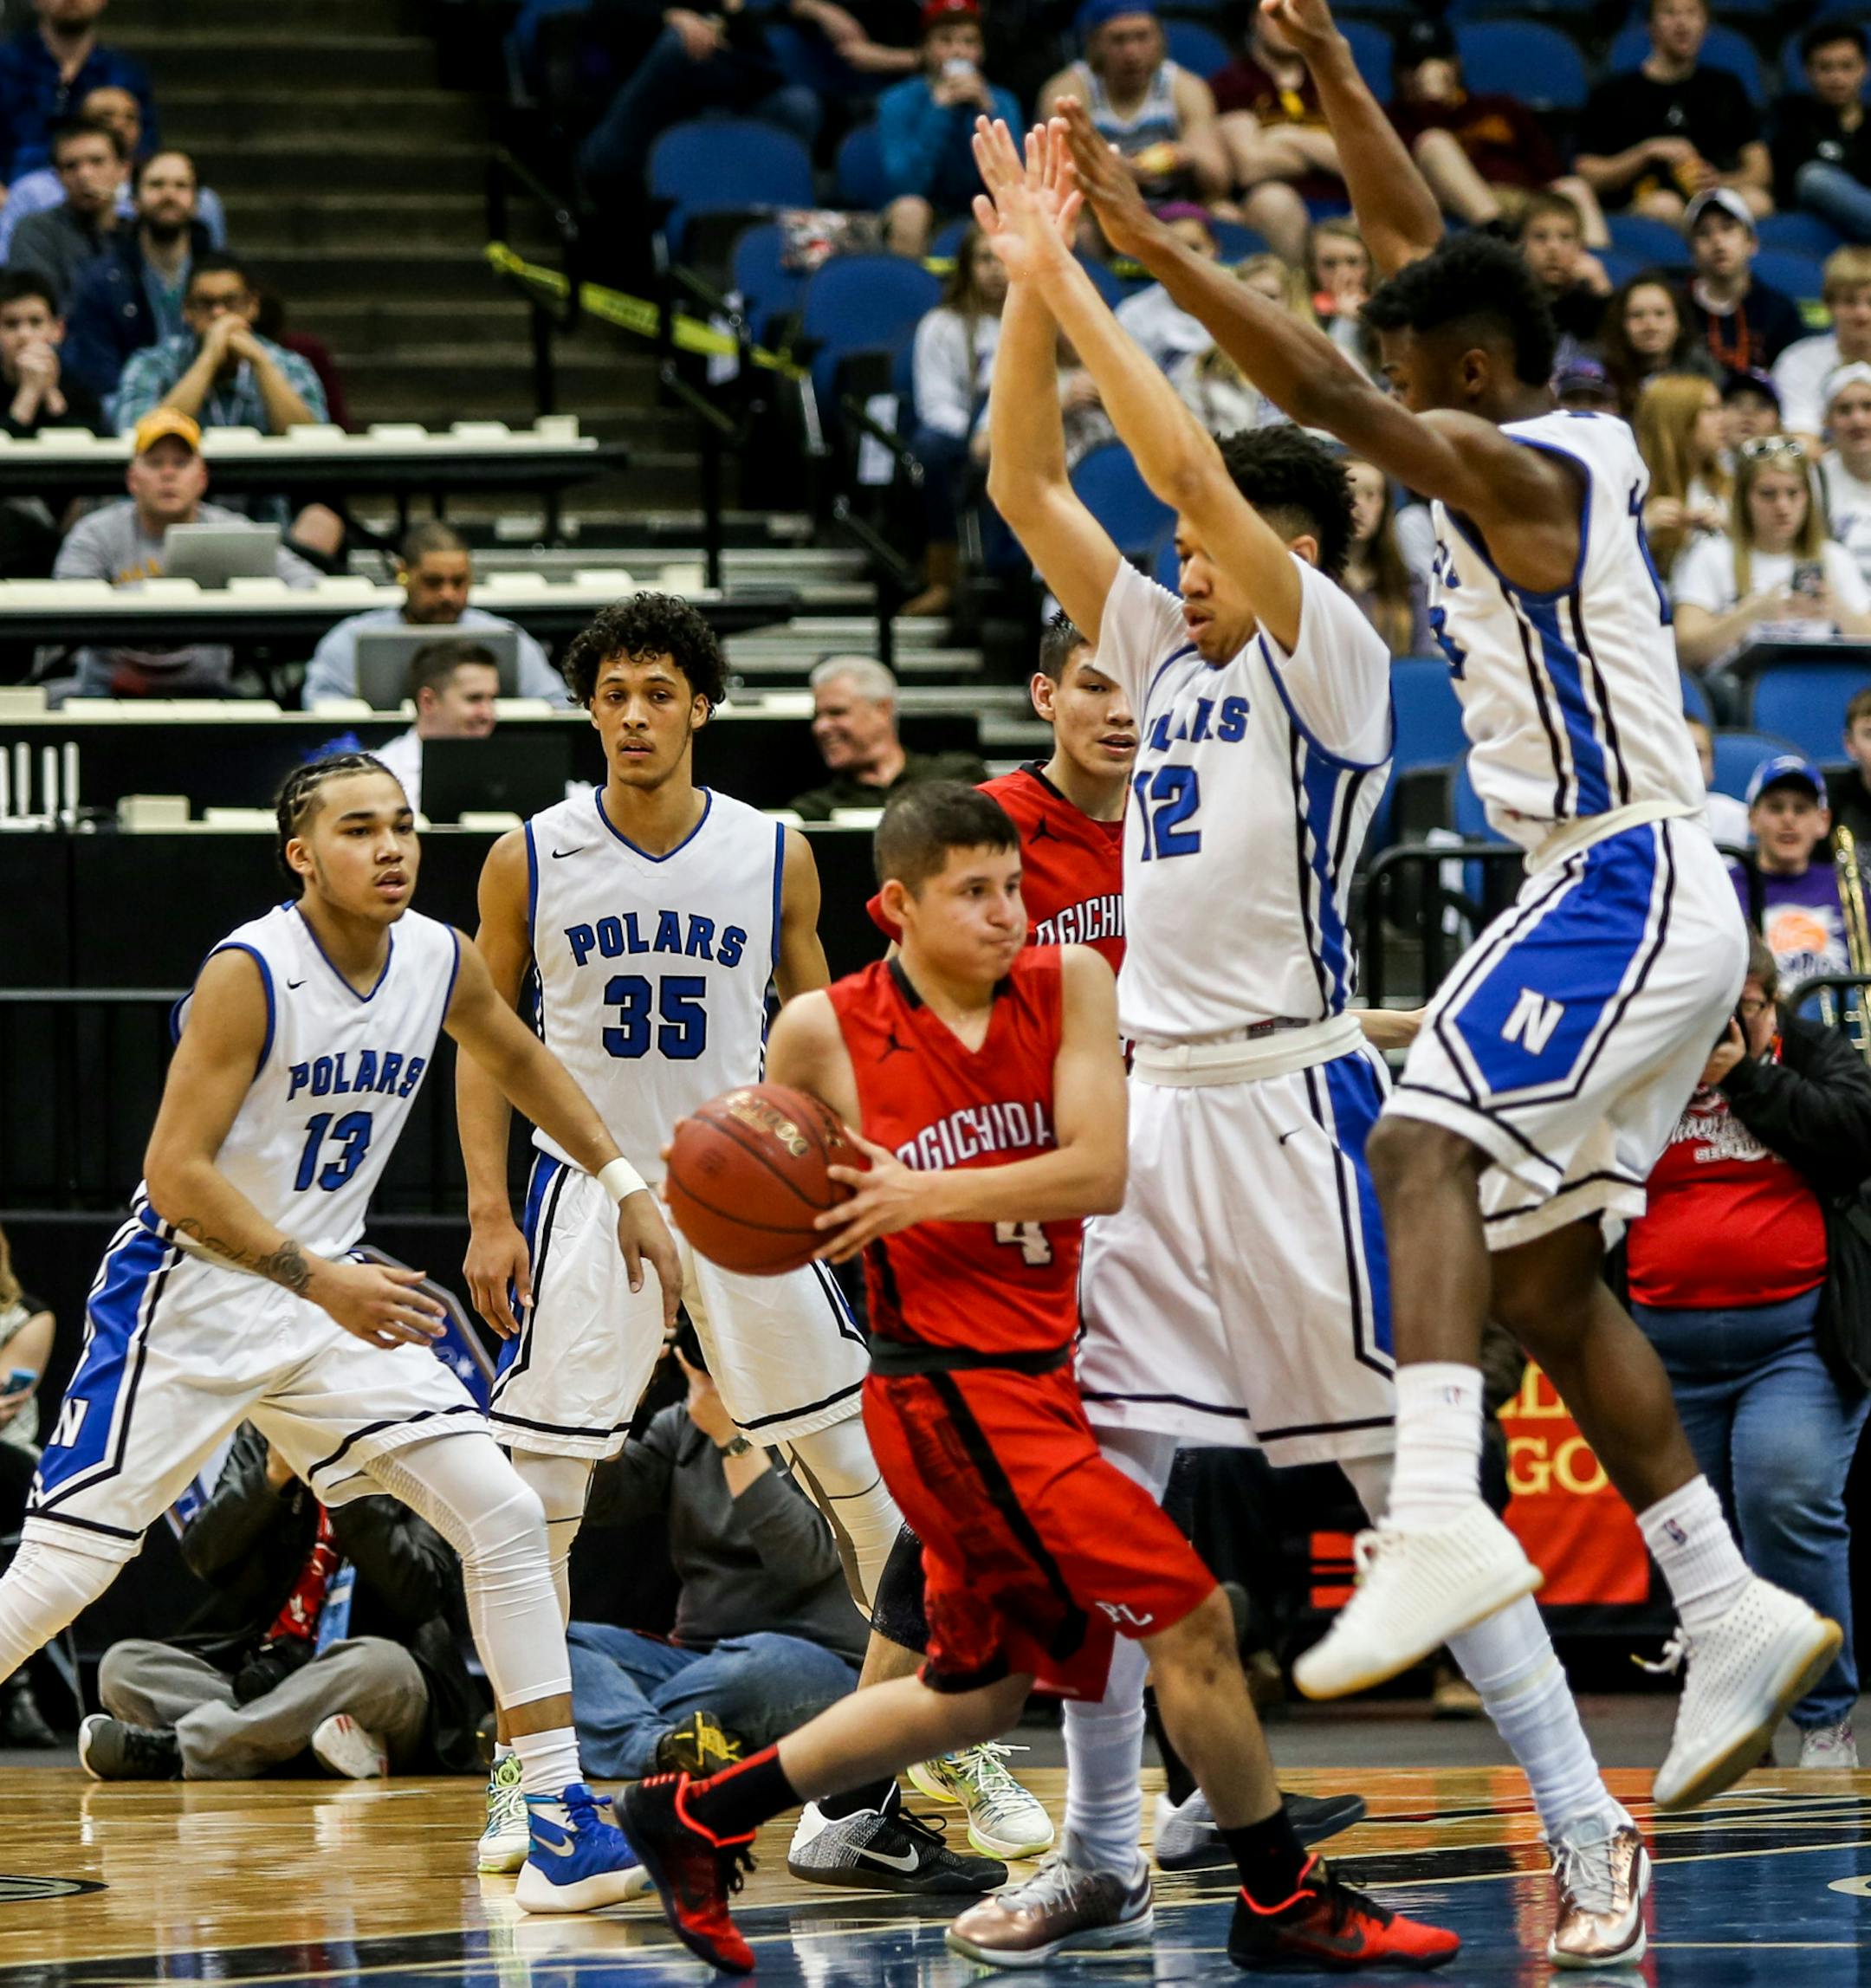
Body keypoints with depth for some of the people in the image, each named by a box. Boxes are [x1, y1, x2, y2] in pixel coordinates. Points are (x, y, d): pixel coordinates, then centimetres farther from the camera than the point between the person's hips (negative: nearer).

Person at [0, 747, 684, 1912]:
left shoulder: (441, 963, -2)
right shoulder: (251, 976, -21)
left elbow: (520, 1058, 22)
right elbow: (177, 1172, -24)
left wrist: (626, 1185, 17)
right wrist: (321, 1281, -31)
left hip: (330, 1294, 6)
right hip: (186, 1300, -6)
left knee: (504, 1514, -7)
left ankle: (562, 1818, -4)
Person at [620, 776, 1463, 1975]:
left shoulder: (1068, 986, -1)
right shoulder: (825, 1032, -7)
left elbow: (1101, 1171, -10)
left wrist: (928, 1193, -20)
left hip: (1039, 1372, 6)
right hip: (953, 1390, -6)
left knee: (979, 1690, 18)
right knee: (1191, 1616, -10)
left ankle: (693, 1820, 28)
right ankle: (1283, 1900, 3)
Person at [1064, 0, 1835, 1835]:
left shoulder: (1520, 471, -13)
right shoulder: (1552, 444, 14)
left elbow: (1337, 401, -28)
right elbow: (1420, 251, 25)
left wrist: (1158, 253, -31)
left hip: (1626, 891, -10)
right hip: (1624, 905, 10)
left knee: (1429, 1138, -27)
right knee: (1538, 1272, 11)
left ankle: (1440, 1522, -43)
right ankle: (1729, 1615, 12)